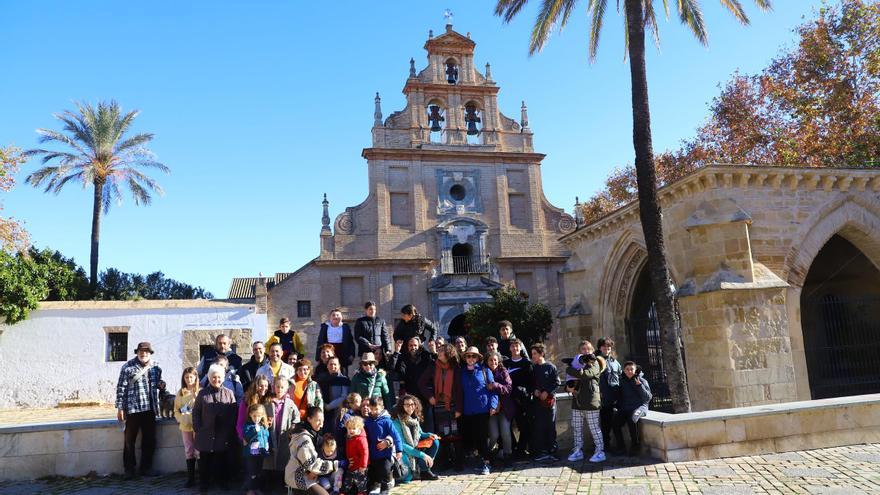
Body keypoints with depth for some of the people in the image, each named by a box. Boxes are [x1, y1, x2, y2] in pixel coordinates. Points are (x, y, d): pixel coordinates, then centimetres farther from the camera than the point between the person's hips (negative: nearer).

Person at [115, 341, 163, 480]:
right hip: (132, 409, -4)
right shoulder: (128, 366, -5)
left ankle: (146, 467, 21)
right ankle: (129, 469, 19)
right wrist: (120, 408, -9)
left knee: (149, 439, 9)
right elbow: (121, 387, -6)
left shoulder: (156, 367, 7)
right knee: (130, 440, 6)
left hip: (150, 409, 4)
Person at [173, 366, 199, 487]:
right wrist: (181, 419, -4)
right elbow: (176, 409, 11)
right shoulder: (181, 392, 7)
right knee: (189, 451, 10)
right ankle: (191, 478, 17)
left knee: (199, 450, -1)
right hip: (185, 426, 4)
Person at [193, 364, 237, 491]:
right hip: (205, 434, 0)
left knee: (221, 459, 10)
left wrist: (230, 430, -5)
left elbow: (233, 413, 0)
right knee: (204, 460, 9)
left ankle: (221, 481, 24)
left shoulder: (229, 393, 0)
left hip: (222, 435, 0)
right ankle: (204, 483, 23)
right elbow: (196, 412, 3)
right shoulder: (202, 393, 2)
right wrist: (197, 428, -4)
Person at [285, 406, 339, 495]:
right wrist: (336, 464, -24)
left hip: (304, 472, 9)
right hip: (298, 476, -9)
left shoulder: (311, 433, 6)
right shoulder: (304, 439, -24)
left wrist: (313, 471, -5)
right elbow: (312, 464, -26)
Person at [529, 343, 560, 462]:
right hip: (537, 399, 3)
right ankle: (540, 451, 6)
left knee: (551, 425, 2)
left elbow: (557, 383, -3)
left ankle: (551, 450, 10)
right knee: (538, 426, 0)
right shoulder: (533, 367, 8)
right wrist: (534, 390, -5)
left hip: (549, 399, -3)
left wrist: (547, 392, -11)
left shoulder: (550, 367, -2)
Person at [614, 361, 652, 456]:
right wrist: (619, 406, 6)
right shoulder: (622, 381, 11)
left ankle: (635, 445, -15)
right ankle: (620, 447, -6)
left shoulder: (642, 381, 0)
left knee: (631, 420, -36)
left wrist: (639, 385, -18)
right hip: (624, 408, 4)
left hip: (639, 406, -4)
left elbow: (648, 398, -8)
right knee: (615, 422, -24)